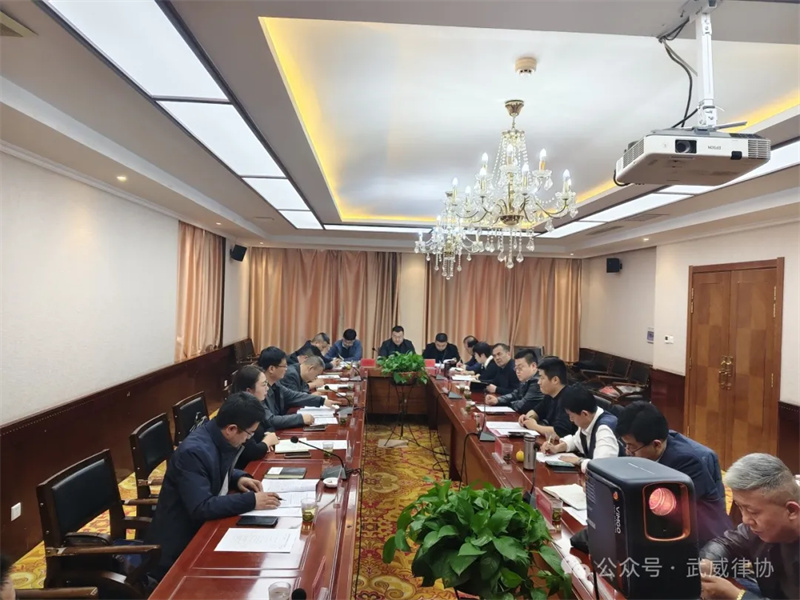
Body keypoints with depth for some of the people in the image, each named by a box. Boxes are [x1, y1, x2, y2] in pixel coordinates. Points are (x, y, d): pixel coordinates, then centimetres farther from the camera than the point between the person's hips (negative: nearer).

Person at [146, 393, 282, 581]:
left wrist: (239, 478, -3)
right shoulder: (193, 452, -28)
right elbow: (202, 508, -32)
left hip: (203, 527, 8)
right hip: (180, 542, -8)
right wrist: (251, 500, -27)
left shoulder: (219, 436, -3)